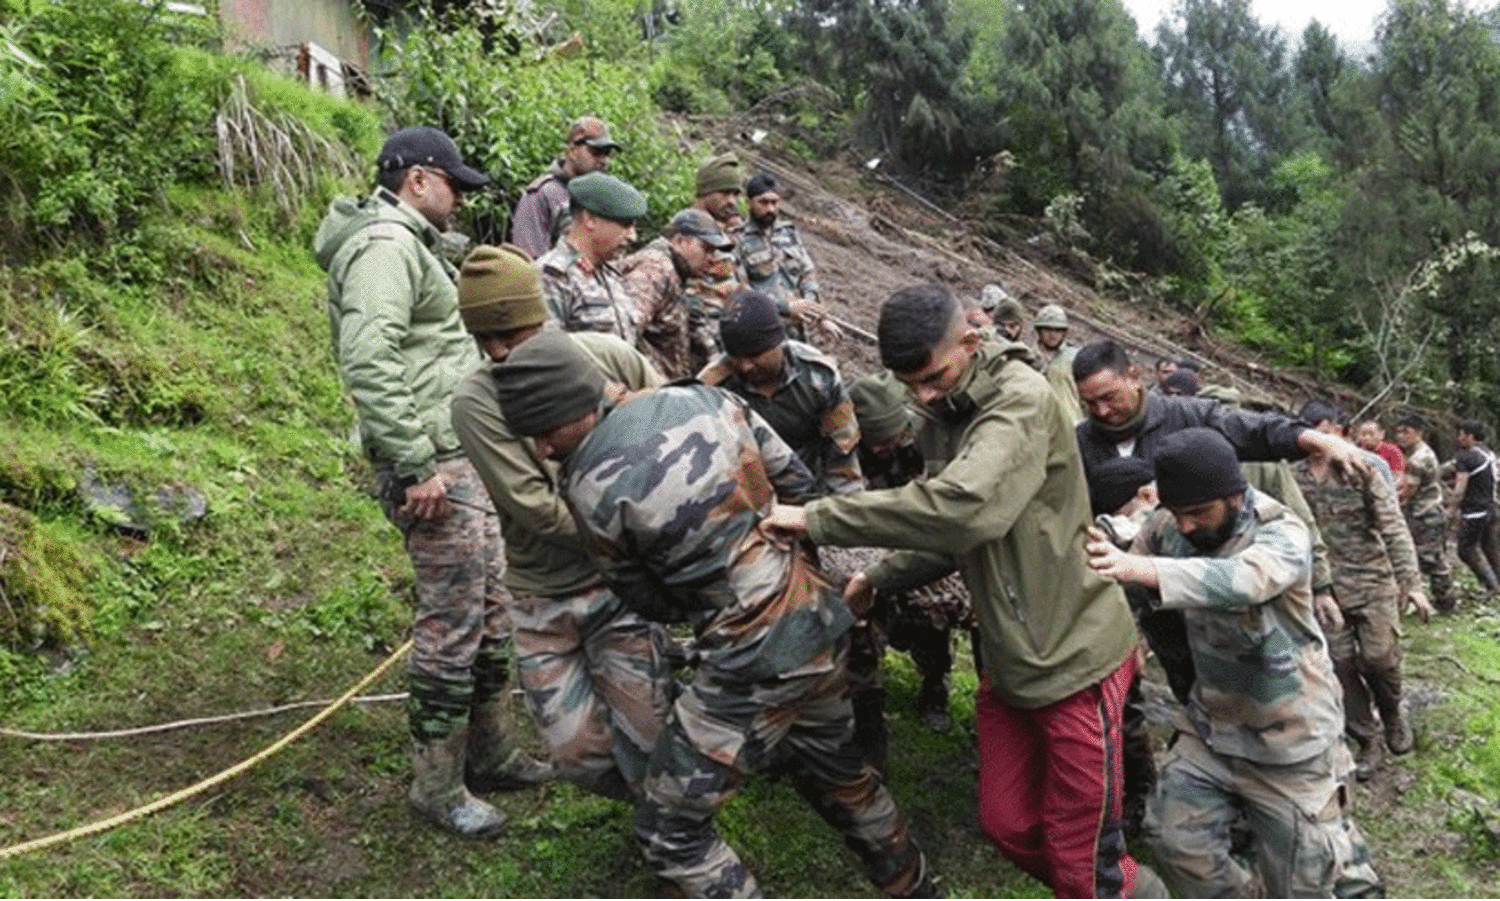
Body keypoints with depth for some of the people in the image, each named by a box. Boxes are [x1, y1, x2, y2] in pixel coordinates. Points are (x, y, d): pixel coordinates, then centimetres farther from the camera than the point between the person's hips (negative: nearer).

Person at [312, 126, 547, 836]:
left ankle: (487, 752, 30)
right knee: (452, 623, -4)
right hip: (434, 463, -11)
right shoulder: (386, 246, -13)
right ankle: (437, 785, 10)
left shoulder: (407, 245, 22)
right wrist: (416, 467, -26)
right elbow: (368, 363, -26)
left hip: (464, 457, 11)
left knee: (489, 607, 16)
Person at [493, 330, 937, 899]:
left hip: (757, 661, -7)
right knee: (837, 774, 32)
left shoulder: (589, 489, -14)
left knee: (666, 829, 9)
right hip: (822, 620, 8)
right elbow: (798, 484, 9)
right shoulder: (706, 398, 1)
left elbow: (652, 602, 0)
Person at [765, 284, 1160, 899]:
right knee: (1007, 825, 19)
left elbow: (961, 508, -38)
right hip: (1009, 659, 8)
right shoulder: (942, 419, 6)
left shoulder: (1023, 400, -20)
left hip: (1074, 657, -8)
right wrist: (877, 578, 8)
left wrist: (818, 518, -31)